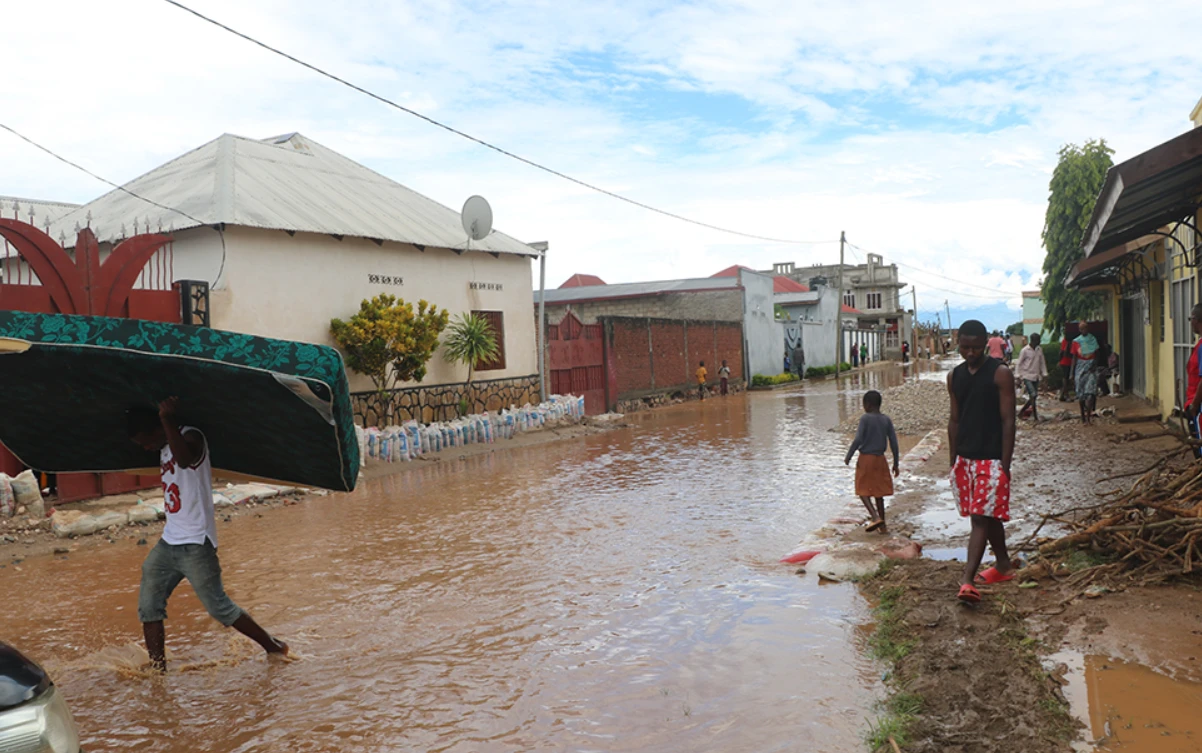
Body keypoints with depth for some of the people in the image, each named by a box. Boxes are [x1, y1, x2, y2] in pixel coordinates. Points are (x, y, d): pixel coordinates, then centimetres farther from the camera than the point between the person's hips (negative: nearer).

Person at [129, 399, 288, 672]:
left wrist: (167, 418, -38)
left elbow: (184, 459, -38)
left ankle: (274, 647, 10)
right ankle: (158, 669, 14)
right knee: (148, 608, 6)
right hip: (168, 541, 9)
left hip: (195, 544, -9)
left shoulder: (191, 437, -16)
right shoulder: (164, 451, 13)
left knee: (220, 608, -4)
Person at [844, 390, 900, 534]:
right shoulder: (887, 420, 3)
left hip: (865, 458, -5)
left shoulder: (865, 418, -11)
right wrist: (895, 463, 10)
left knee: (863, 491, 4)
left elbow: (858, 440, -18)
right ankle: (882, 525, 15)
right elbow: (894, 442, 2)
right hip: (880, 459, 5)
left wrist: (848, 457, -8)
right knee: (878, 492, 13)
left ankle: (875, 517, -16)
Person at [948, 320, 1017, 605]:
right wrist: (953, 461, 12)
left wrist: (1005, 465, -14)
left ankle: (968, 580, -14)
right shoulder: (955, 376, 9)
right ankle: (1003, 565, 33)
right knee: (988, 516, 17)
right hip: (965, 458, 6)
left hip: (991, 459, -6)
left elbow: (1008, 421, -10)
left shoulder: (1000, 374, -8)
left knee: (981, 518, -9)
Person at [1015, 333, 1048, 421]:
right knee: (1033, 395, -14)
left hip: (1036, 377, 6)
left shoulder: (1040, 350, 6)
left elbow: (1042, 362, 13)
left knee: (1033, 397, 7)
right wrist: (1018, 376, -8)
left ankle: (1022, 412, 24)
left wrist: (1044, 374, 9)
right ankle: (1035, 417, -9)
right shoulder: (1025, 350, -10)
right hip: (1027, 376, -6)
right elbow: (1019, 363, -5)